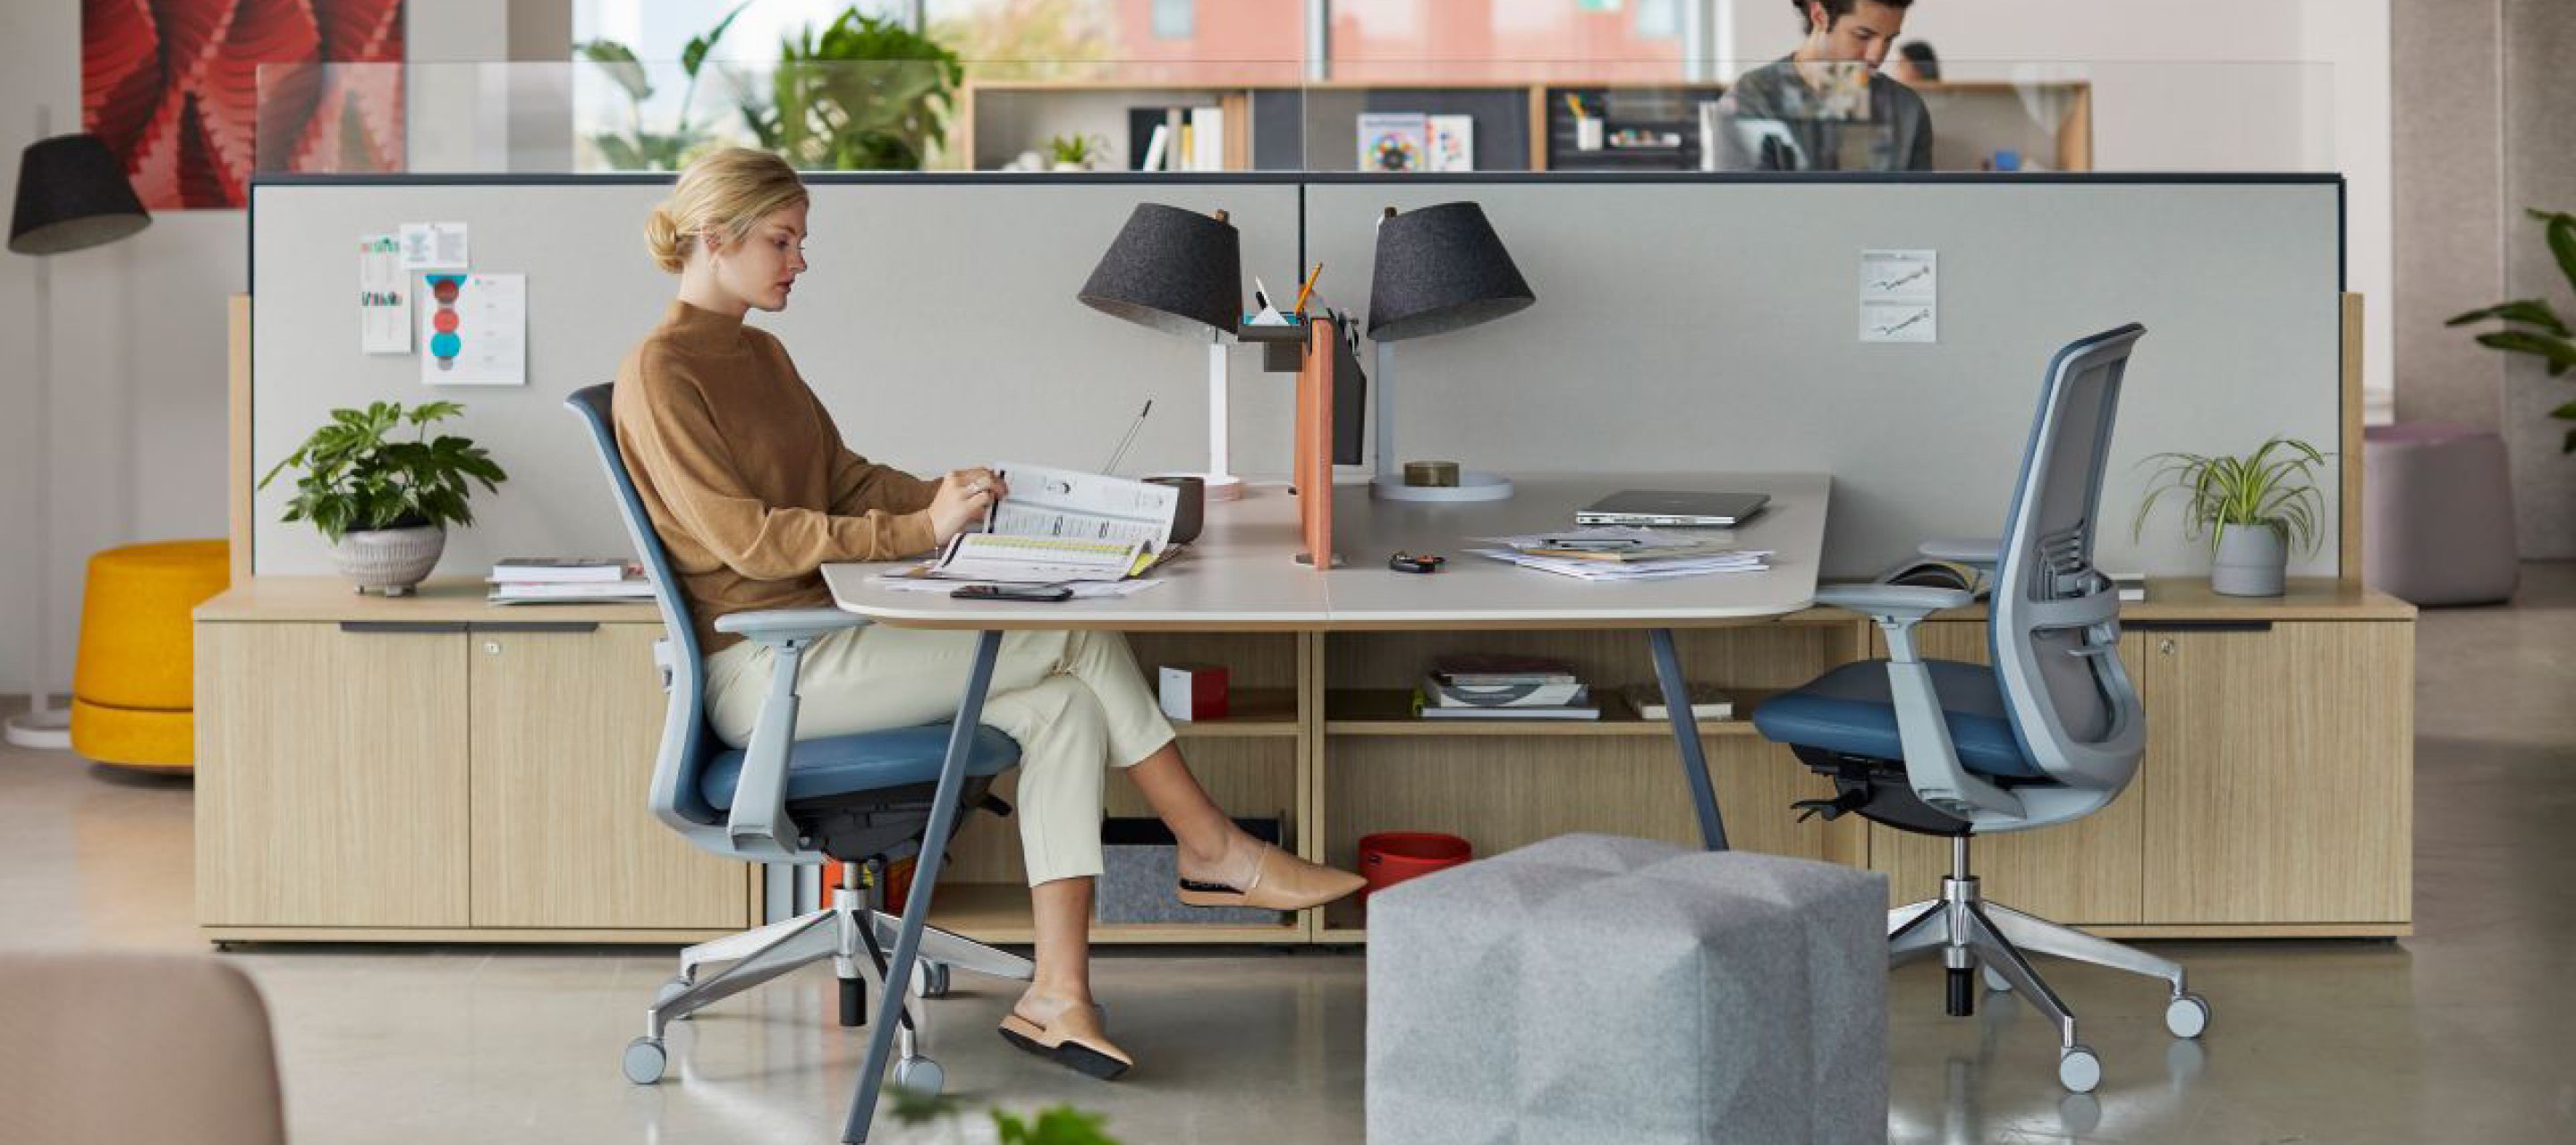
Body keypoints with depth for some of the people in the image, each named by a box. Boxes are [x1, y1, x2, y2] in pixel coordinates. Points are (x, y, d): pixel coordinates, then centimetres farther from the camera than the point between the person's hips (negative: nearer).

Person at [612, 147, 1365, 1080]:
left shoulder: (758, 352, 18)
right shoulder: (659, 374, -11)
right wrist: (919, 531, -23)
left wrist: (942, 494, -2)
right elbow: (747, 537, -19)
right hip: (762, 670, -9)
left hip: (819, 636, 9)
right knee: (1076, 637, -14)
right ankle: (1215, 850, 1)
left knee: (1065, 704, -11)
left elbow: (844, 479, 18)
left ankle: (1057, 993, -14)